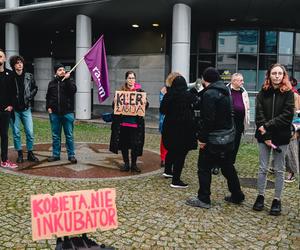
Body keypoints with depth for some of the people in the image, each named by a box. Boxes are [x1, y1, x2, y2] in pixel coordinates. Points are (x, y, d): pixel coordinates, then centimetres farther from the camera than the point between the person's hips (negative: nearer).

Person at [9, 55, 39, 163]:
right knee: (16, 133, 5)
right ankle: (20, 154, 18)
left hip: (26, 108, 2)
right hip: (14, 109, -2)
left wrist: (29, 97, 3)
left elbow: (35, 88, 15)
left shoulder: (29, 76, 3)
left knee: (30, 132, 1)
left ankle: (30, 153, 16)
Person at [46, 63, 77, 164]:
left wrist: (67, 79, -18)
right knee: (55, 135, 9)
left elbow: (73, 90, -17)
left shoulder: (69, 81, 4)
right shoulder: (52, 83, 13)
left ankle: (71, 155, 7)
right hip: (54, 113, 3)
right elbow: (48, 97, 20)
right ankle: (56, 154, 19)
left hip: (67, 113, -3)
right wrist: (48, 107, 7)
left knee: (69, 135, 0)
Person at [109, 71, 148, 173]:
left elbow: (146, 105, 2)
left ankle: (134, 164, 15)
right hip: (123, 122, 1)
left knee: (135, 145, 0)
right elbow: (114, 105, 7)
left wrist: (143, 104, -19)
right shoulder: (120, 91, 7)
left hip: (135, 122, -1)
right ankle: (126, 164, 22)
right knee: (124, 144, 7)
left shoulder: (140, 91, 4)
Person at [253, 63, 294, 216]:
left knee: (279, 170, 6)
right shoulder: (263, 93, 2)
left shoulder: (288, 93, -1)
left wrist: (268, 125, -16)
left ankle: (277, 200, 16)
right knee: (263, 168, 7)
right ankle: (260, 196, 20)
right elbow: (259, 115, -5)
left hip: (281, 136, -1)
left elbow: (287, 115, -10)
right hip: (264, 136, 1)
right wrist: (266, 136, -14)